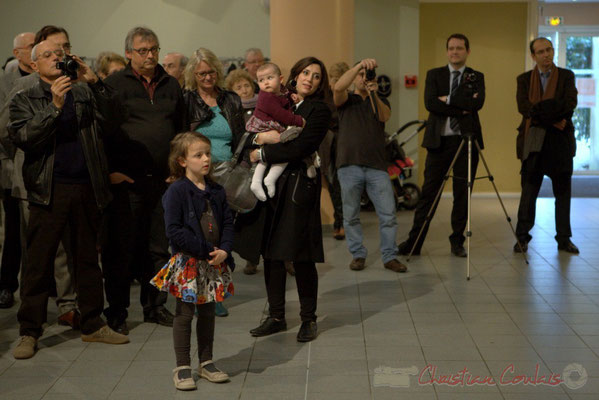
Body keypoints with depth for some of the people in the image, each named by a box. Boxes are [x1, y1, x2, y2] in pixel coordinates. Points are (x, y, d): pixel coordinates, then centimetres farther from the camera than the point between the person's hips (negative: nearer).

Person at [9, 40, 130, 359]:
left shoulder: (83, 94, 16)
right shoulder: (24, 100, 7)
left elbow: (109, 115, 3)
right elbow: (23, 137, -9)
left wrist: (93, 82, -8)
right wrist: (55, 106, -16)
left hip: (86, 188, 3)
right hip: (49, 189, -3)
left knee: (87, 258, 10)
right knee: (38, 262, 0)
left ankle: (92, 324, 20)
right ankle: (29, 332, 9)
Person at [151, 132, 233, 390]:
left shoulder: (216, 191, 7)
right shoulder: (176, 191, -12)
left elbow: (227, 222, 8)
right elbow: (174, 231, -18)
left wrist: (224, 250, -10)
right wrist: (206, 251, -18)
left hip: (213, 263, 6)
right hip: (187, 263, -5)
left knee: (207, 312, 14)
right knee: (184, 314, 2)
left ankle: (206, 362, 25)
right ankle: (182, 367, 12)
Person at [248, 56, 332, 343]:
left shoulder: (319, 110, -2)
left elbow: (300, 149, -13)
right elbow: (247, 133, 14)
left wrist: (262, 154, -7)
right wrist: (261, 137, -8)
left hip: (299, 187, -5)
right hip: (270, 186, 5)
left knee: (301, 257, -3)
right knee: (271, 253, 7)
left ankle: (308, 319, 11)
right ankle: (276, 317, 18)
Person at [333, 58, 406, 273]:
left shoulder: (380, 102, 18)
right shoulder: (346, 100, 11)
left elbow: (385, 116, -5)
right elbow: (338, 87, -13)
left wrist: (375, 95, -24)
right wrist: (359, 65, -22)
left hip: (377, 166, 1)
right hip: (349, 166, -1)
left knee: (388, 214, -4)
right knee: (351, 215, 3)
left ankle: (389, 256, 5)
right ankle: (358, 255, 16)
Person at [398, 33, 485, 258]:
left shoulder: (476, 77, 9)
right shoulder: (434, 75, 9)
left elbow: (477, 103, -10)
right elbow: (430, 103, -8)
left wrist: (448, 99, -10)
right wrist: (460, 109, -12)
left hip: (466, 139, 0)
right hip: (439, 140, 0)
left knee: (462, 194, 4)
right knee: (428, 192, -1)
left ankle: (457, 241, 15)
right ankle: (414, 241, 3)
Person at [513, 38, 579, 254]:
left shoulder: (566, 76, 8)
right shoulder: (524, 79, 9)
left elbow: (570, 104, -8)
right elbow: (523, 106, -7)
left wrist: (541, 110, -21)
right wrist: (554, 120, -16)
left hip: (561, 140, 0)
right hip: (533, 141, 0)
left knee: (563, 191, 5)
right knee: (529, 190, 1)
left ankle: (564, 239, 12)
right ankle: (522, 237, 7)